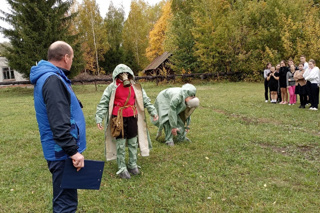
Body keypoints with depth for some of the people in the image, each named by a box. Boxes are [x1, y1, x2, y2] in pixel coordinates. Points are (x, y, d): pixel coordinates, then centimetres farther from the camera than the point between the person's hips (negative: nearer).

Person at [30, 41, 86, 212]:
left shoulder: (48, 77, 13)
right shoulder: (53, 80, -20)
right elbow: (59, 123, -27)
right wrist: (73, 151, -24)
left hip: (62, 150, 10)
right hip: (63, 152, -10)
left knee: (64, 198, 23)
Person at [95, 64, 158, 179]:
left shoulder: (135, 87, 4)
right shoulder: (112, 87, -6)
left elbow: (145, 100, 12)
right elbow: (103, 103, -4)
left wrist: (153, 112, 10)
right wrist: (99, 118, -10)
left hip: (132, 117, 4)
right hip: (118, 118, -3)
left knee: (133, 143, 12)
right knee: (120, 145, 3)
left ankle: (132, 165, 29)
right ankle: (122, 169, 16)